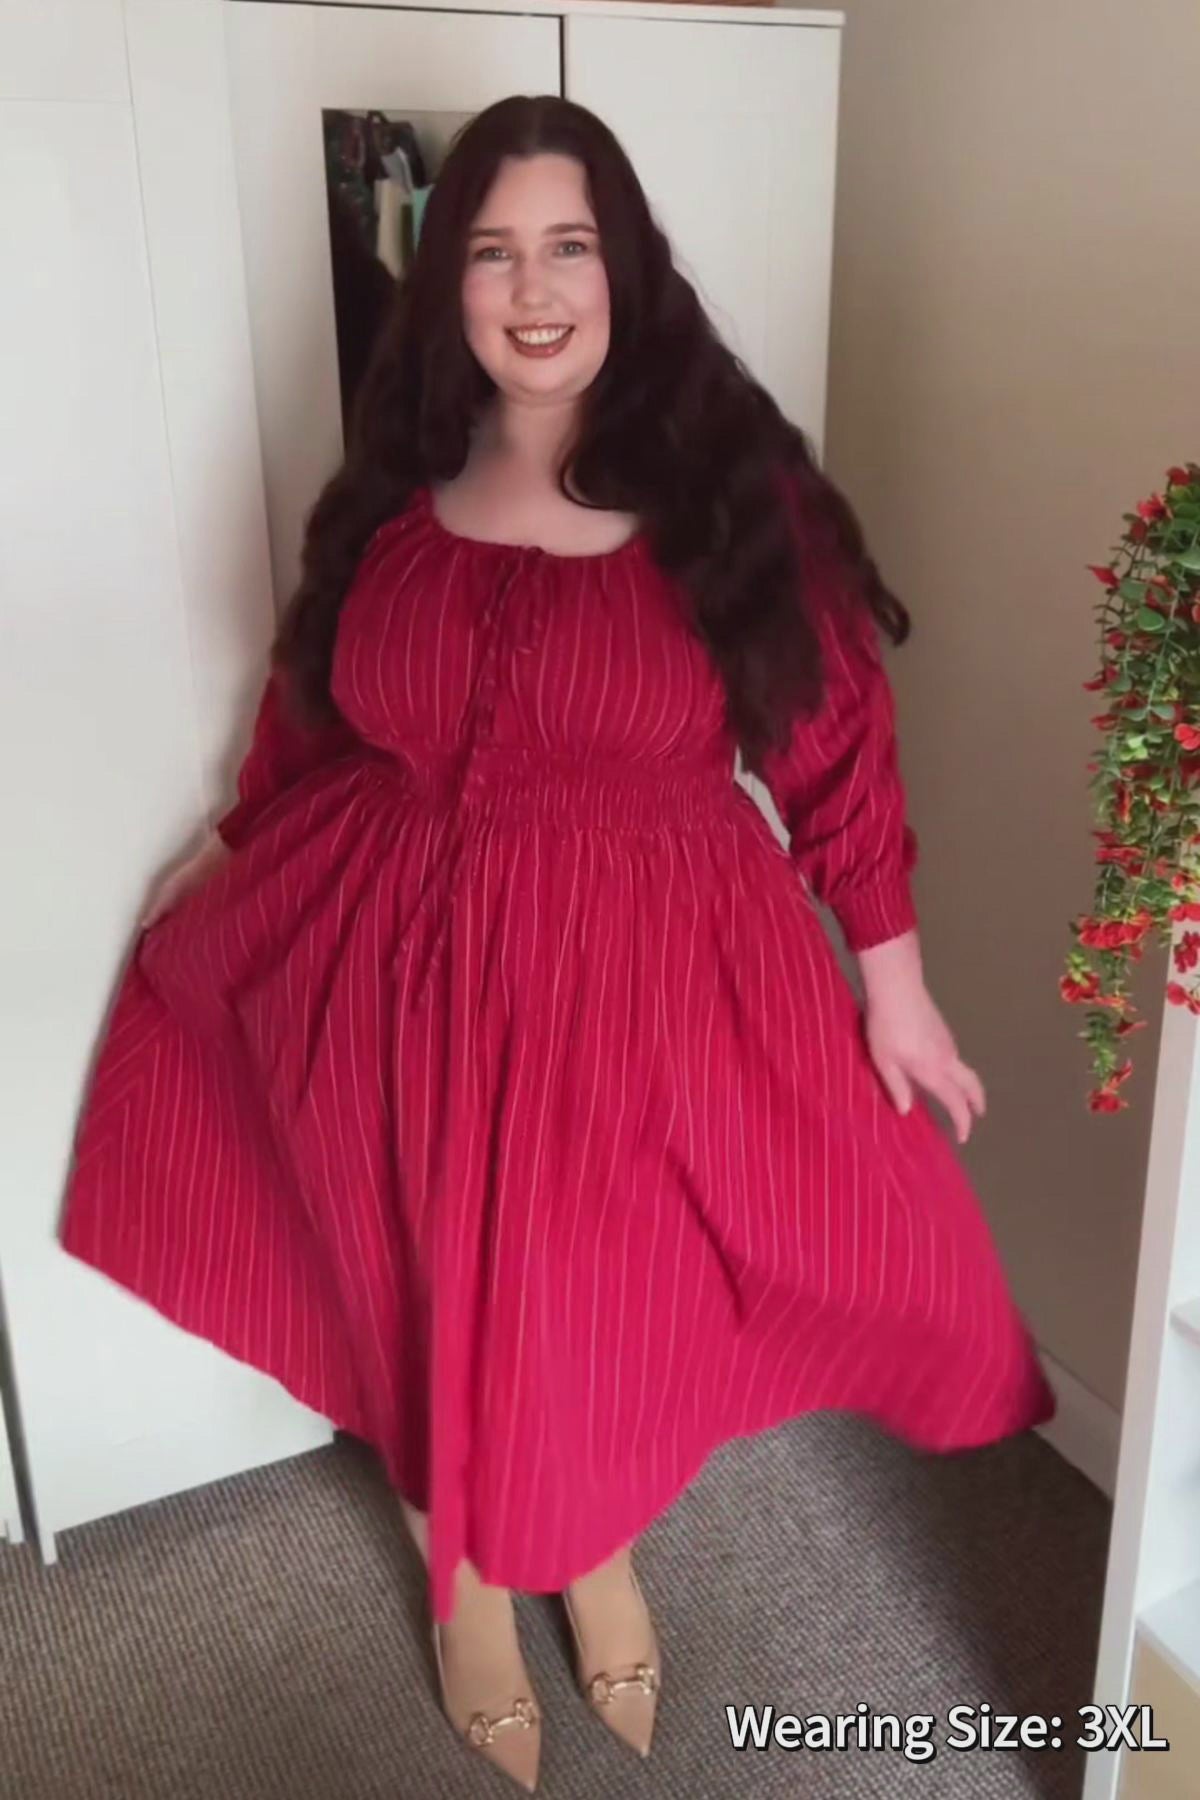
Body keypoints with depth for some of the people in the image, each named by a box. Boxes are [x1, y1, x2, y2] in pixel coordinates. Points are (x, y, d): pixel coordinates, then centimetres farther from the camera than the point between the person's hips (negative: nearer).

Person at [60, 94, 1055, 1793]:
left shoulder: (729, 482, -9)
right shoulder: (395, 482, -1)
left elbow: (836, 737, -6)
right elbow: (310, 700, 12)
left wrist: (891, 981, -4)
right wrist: (233, 857, 21)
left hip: (647, 969, -2)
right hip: (404, 959, 2)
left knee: (614, 1291, 15)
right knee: (439, 1293, 17)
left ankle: (600, 1551, 50)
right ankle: (466, 1576, 48)